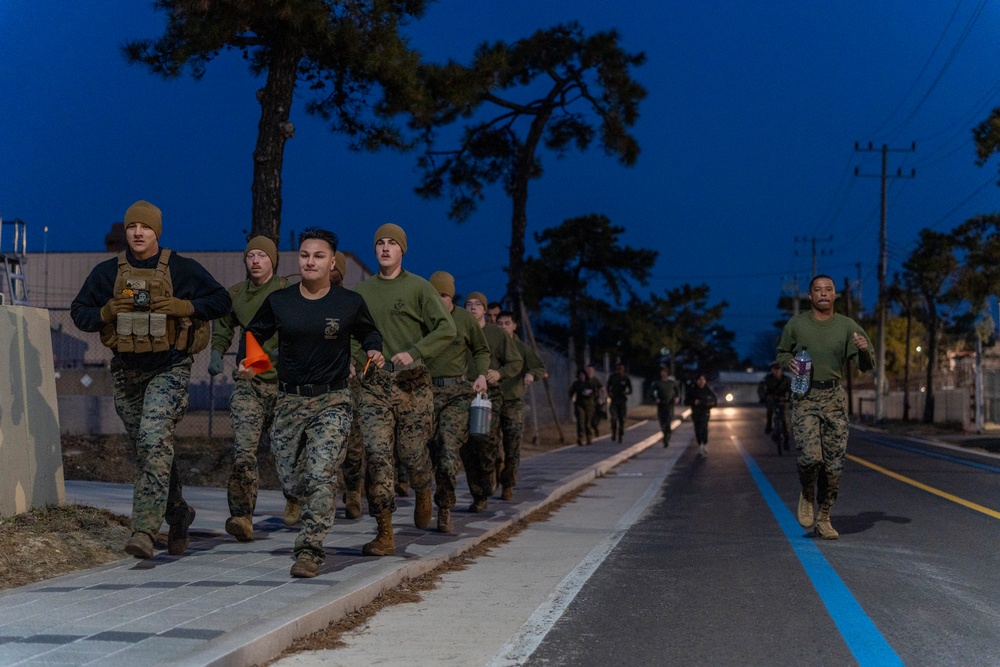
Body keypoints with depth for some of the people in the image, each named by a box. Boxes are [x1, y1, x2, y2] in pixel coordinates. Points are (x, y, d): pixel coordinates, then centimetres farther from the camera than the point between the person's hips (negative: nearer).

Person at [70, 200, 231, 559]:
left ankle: (145, 530, -24)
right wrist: (106, 313, -12)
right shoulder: (107, 272, 4)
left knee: (154, 441, -21)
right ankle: (178, 513, 33)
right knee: (144, 448, 12)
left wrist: (184, 307, -15)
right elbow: (78, 312, 9)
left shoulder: (183, 269, -3)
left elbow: (222, 300, 0)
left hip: (169, 370, -4)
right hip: (126, 371, 5)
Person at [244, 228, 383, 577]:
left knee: (319, 476, -17)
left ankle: (310, 550, -12)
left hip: (332, 400, -3)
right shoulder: (278, 301, 3)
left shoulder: (350, 303, 0)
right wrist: (249, 362, -3)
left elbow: (369, 332, 17)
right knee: (291, 483, 5)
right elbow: (254, 334, 15)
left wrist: (374, 352, -4)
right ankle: (325, 508, 38)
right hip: (289, 400, 3)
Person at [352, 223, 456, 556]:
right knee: (377, 455, -9)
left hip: (412, 383, -2)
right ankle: (384, 533, -7)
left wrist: (414, 353, -18)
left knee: (412, 452, 3)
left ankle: (423, 494, 40)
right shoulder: (361, 291, 10)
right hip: (373, 383, 2)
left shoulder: (419, 288, 1)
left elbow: (446, 329, -6)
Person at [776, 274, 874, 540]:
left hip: (835, 398, 2)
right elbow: (782, 352, 18)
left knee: (834, 462, 0)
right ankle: (807, 496, 15)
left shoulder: (847, 326, 4)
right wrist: (789, 362, -5)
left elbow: (866, 366, 5)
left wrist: (864, 350, -18)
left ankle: (823, 518, 13)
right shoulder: (796, 324, 4)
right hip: (805, 397, -2)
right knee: (810, 457, -17)